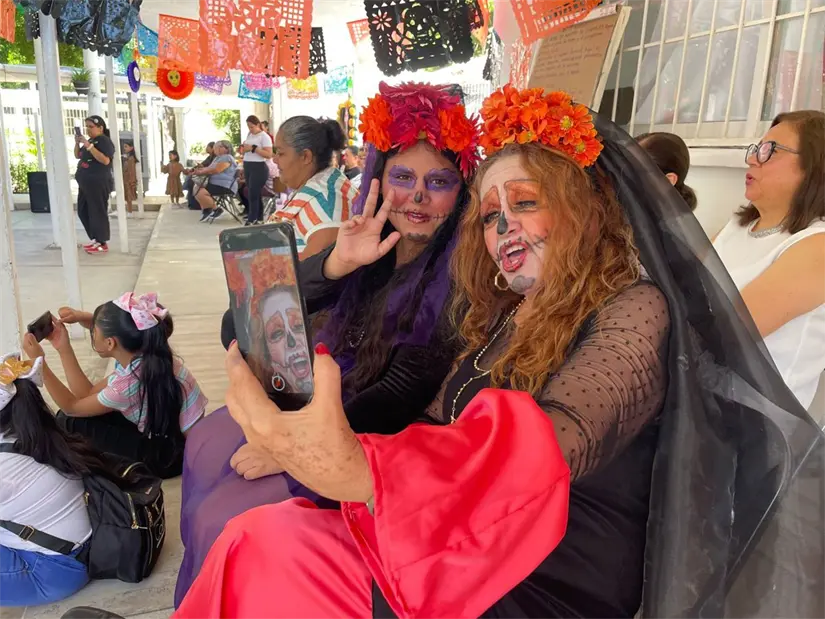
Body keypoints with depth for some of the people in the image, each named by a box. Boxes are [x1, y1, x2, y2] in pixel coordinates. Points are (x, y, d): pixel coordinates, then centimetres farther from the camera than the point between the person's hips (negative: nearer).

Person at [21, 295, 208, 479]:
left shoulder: (129, 384, -30)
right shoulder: (146, 352, -9)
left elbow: (71, 406, -9)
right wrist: (63, 347, -6)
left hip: (173, 454, -8)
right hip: (167, 433, 8)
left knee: (70, 422, -8)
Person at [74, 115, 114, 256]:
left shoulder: (104, 140, -8)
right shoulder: (89, 141, 17)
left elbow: (106, 160, -22)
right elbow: (77, 156, 23)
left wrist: (89, 146, -24)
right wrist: (77, 143, 6)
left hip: (98, 183, -9)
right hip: (85, 183, 10)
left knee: (98, 212, -7)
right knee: (83, 211, 12)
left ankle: (103, 243, -1)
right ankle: (94, 239, 21)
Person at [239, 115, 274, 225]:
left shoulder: (265, 137, -9)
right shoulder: (249, 135, 15)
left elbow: (269, 154, -18)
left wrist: (253, 148, -22)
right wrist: (243, 150, 3)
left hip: (259, 168, -8)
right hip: (247, 167, 8)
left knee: (253, 194, -8)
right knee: (255, 194, 9)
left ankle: (251, 220, -4)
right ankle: (259, 218, 15)